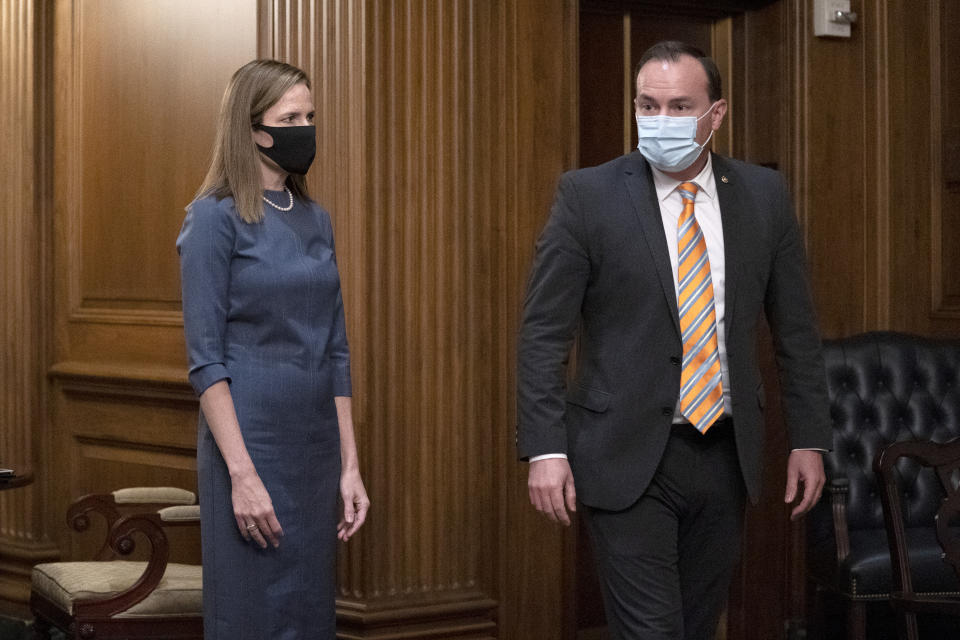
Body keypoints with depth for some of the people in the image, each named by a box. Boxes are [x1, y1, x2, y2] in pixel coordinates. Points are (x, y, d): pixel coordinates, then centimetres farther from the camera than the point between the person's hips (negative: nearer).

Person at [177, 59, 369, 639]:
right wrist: (242, 473, -18)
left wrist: (350, 466, 9)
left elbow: (336, 352, 14)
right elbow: (206, 359, -12)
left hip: (317, 444, 7)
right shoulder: (216, 217, -8)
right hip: (250, 440, -7)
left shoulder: (317, 221, 12)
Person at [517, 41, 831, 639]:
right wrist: (545, 449, -13)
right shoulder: (588, 196, -6)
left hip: (725, 453, 4)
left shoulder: (764, 195, 4)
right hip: (628, 456, -4)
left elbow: (796, 328, 10)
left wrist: (810, 438, 7)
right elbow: (543, 332, -6)